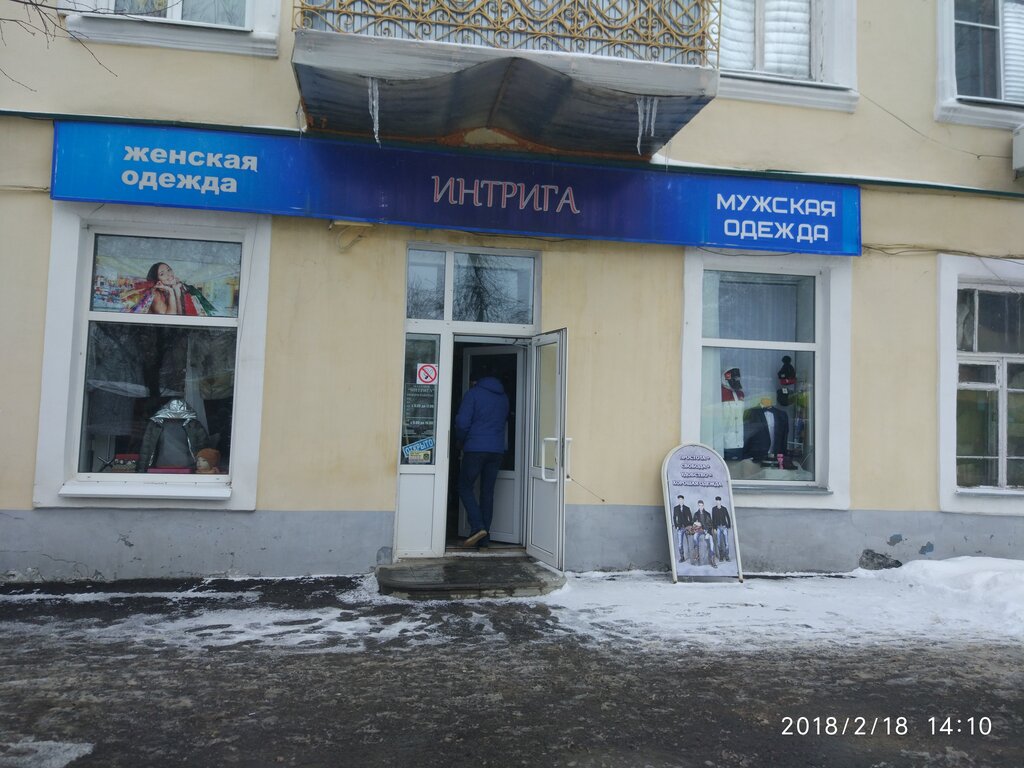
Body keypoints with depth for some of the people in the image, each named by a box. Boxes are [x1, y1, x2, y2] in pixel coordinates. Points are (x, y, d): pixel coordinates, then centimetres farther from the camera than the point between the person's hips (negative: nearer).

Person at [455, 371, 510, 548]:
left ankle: (477, 526, -13)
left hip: (475, 448, -5)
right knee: (488, 492, 7)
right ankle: (483, 539, 7)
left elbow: (462, 422, -8)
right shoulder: (504, 397, 16)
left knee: (465, 487, 5)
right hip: (497, 450, 5)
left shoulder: (473, 393, -2)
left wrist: (462, 441, 8)